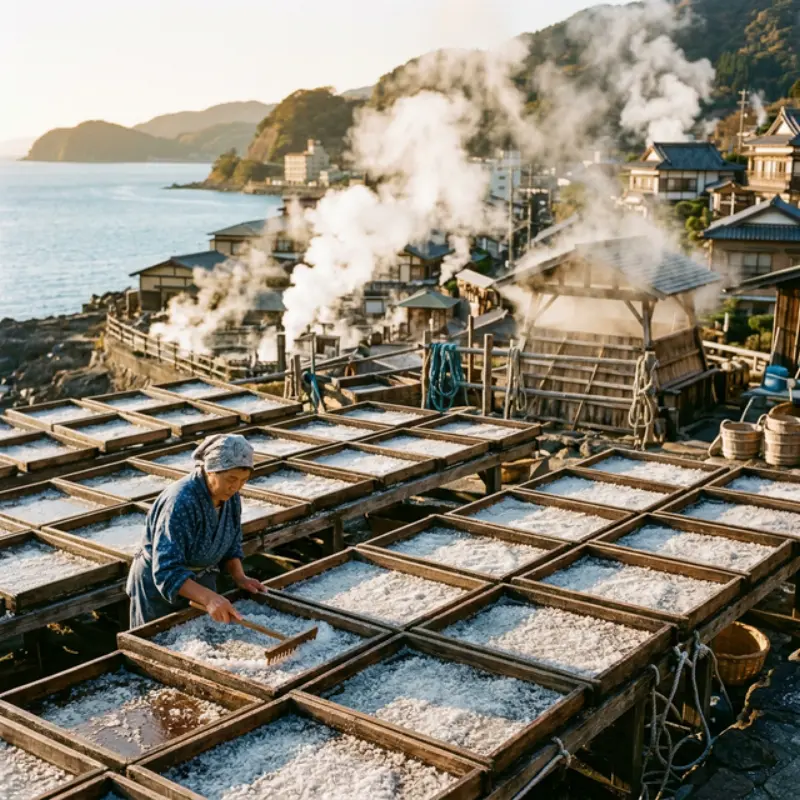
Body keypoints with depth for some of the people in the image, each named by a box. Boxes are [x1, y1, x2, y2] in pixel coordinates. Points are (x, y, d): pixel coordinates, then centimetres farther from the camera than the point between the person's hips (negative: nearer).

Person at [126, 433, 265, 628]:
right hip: (160, 586, -6)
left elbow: (231, 546, 3)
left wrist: (239, 577, -14)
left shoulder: (230, 497, -12)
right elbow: (167, 572, -37)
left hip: (201, 580, 6)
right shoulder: (180, 502, -33)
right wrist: (208, 597, -48)